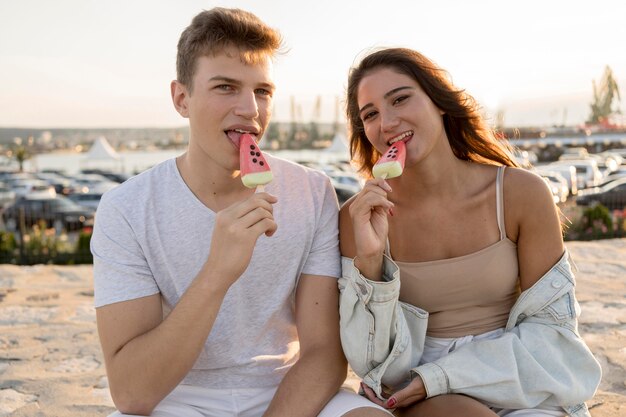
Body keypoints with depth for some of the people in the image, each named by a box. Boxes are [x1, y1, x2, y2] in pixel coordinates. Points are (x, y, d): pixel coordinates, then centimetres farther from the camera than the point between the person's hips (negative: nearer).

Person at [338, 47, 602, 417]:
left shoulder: (522, 193, -10)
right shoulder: (360, 216, -8)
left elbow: (551, 327, -3)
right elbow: (377, 364, -8)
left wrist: (439, 376, -13)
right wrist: (369, 261, -25)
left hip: (522, 387, 3)